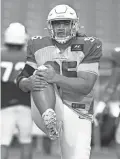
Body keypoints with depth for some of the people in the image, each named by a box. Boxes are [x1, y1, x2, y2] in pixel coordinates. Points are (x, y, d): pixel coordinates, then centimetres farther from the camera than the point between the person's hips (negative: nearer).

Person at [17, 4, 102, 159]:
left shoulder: (89, 46, -3)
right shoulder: (38, 45, 6)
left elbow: (86, 86, -13)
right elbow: (22, 80, 6)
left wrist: (56, 78, -27)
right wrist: (29, 82, -19)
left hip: (77, 115, -1)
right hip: (47, 108, 1)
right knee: (43, 71, -23)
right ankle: (49, 119, -41)